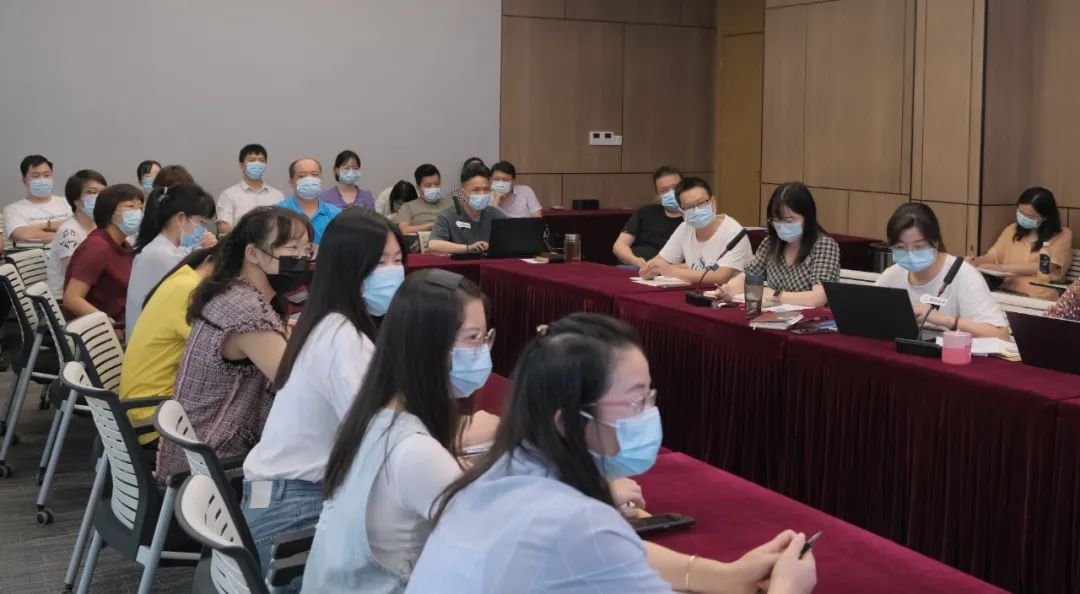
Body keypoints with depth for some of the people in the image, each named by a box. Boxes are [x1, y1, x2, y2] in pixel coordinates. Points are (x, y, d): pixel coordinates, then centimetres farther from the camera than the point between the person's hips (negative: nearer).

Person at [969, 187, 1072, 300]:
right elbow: (992, 256, 16)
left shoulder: (1062, 235, 4)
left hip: (1039, 296, -4)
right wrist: (974, 262, -8)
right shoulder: (1012, 229, 19)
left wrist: (1002, 267, -15)